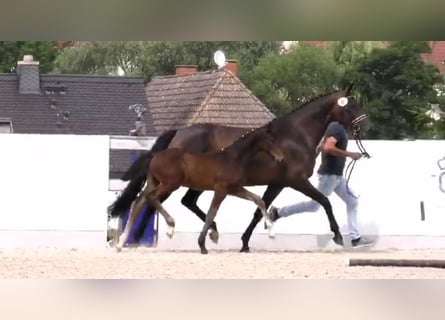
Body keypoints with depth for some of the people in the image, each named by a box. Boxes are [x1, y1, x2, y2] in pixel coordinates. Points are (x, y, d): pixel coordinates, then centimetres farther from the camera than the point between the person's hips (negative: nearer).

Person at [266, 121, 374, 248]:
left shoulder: (335, 127, 11)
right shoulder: (337, 128, -19)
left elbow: (321, 146, 17)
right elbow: (328, 147, -33)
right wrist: (350, 154, -29)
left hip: (337, 175, 10)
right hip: (329, 174, -10)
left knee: (352, 202, 9)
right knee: (314, 205, -1)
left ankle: (355, 238, 9)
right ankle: (278, 212, 8)